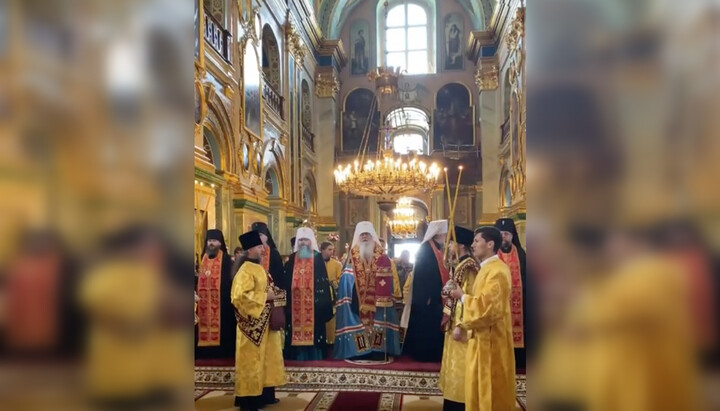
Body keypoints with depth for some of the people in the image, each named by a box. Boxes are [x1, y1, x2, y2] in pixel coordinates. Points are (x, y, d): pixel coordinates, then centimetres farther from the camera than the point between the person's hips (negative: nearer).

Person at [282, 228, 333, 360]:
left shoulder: (318, 258, 2)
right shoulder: (292, 259, 9)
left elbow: (323, 283, -1)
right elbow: (286, 282, 8)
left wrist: (323, 303, -8)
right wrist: (286, 302, 1)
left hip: (313, 305, -2)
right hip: (295, 305, 2)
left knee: (313, 332, -1)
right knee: (296, 333, 3)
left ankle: (313, 357, 9)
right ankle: (298, 357, 13)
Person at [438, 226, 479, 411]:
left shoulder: (468, 267, -18)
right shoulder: (461, 265, 11)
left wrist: (459, 325, -24)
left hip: (460, 324, -10)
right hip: (455, 321, 10)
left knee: (459, 366, -2)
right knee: (455, 366, 16)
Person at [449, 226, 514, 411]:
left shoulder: (497, 271, -20)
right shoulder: (488, 268, 12)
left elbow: (487, 306, -27)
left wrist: (462, 296, -14)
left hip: (490, 339, -10)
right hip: (483, 336, 10)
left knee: (490, 392, 0)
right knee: (481, 388, 16)